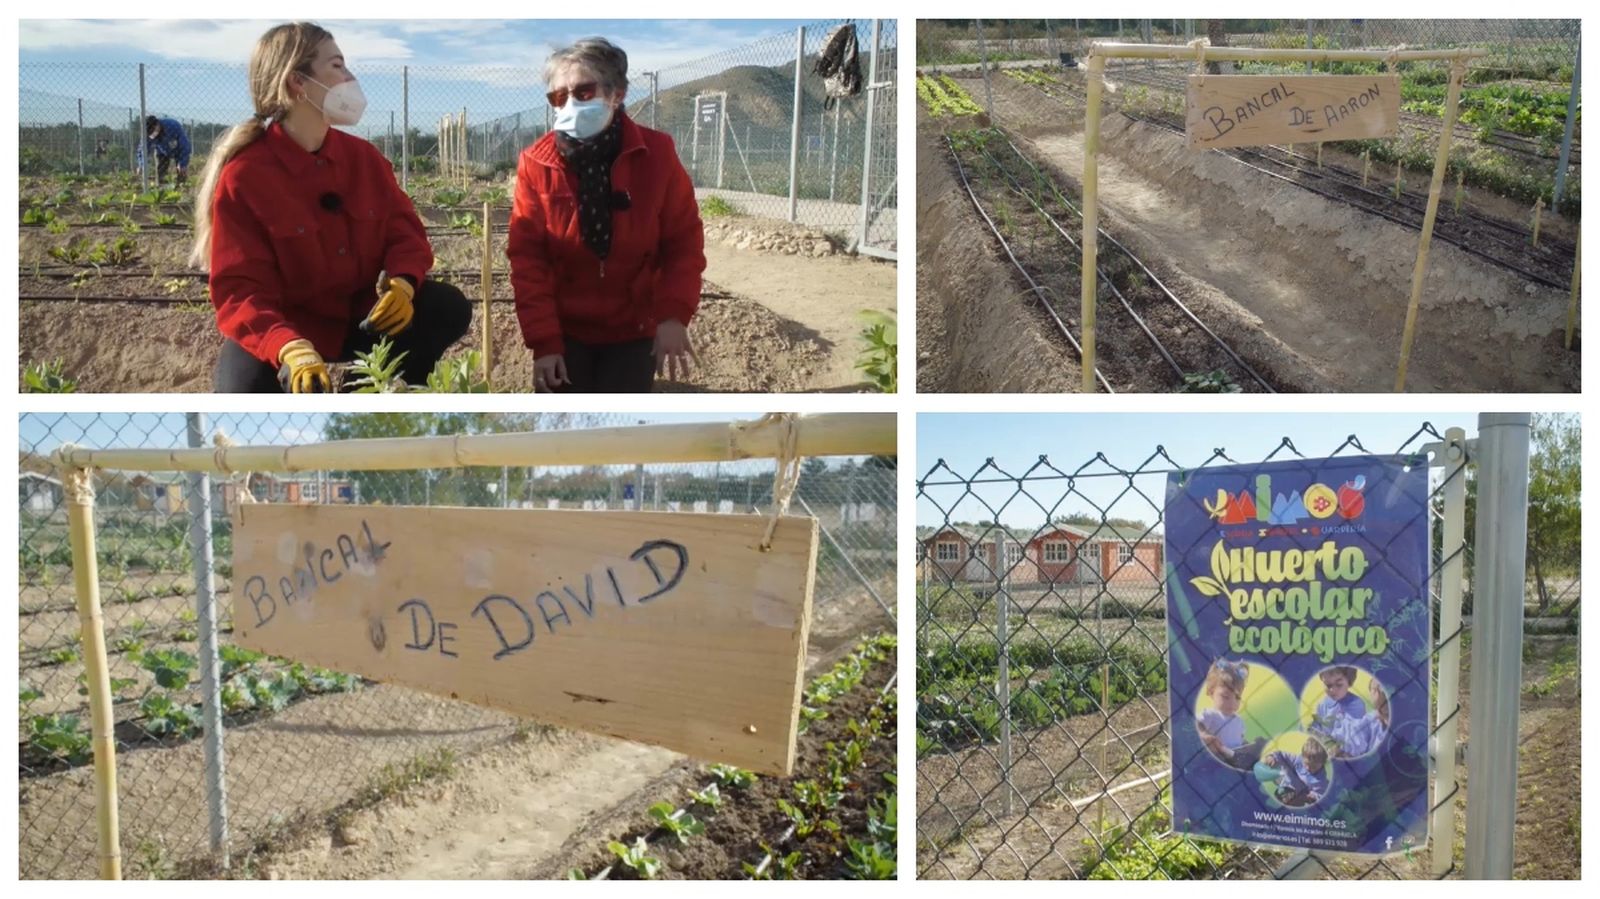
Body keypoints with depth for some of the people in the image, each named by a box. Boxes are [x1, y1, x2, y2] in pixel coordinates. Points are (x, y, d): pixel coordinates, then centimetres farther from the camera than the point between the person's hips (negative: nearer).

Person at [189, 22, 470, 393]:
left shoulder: (364, 157, 1)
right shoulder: (242, 177, -16)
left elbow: (405, 232, 2)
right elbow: (240, 291, -22)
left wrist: (402, 283, -25)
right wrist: (292, 349, -42)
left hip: (361, 320, 5)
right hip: (283, 333, -5)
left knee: (449, 309, -17)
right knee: (247, 390, -35)